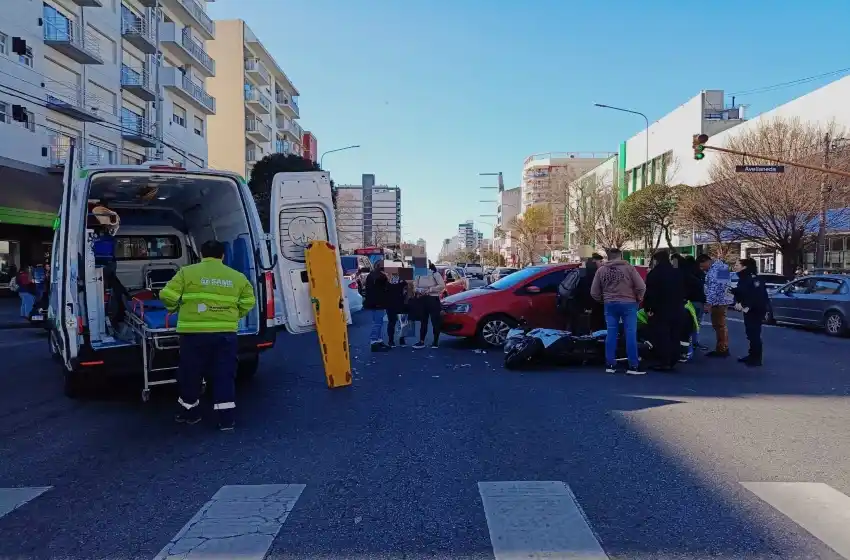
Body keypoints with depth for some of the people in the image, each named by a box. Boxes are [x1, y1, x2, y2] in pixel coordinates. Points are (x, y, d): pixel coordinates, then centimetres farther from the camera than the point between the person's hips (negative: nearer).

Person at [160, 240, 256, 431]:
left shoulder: (187, 272, 2)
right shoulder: (237, 277, 9)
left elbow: (167, 295, -1)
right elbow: (248, 302, 12)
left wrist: (175, 309, 19)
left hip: (194, 333, -2)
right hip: (225, 333, 2)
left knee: (191, 375, 15)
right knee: (224, 376, 7)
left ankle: (190, 412, 30)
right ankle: (226, 419, 7)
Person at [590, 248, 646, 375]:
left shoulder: (601, 270, 5)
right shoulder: (628, 267, -3)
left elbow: (594, 292, 6)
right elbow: (641, 287, -7)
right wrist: (637, 299, 10)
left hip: (609, 305, 3)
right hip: (628, 304, -3)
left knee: (611, 334, 8)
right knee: (631, 334, -1)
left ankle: (610, 365, 10)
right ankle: (633, 366, -1)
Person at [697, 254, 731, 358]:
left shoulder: (714, 269, -19)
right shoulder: (719, 264, 14)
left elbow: (713, 288, -23)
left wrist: (708, 303, -22)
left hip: (717, 301, -11)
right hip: (722, 300, 11)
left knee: (718, 325, -4)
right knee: (721, 325, 15)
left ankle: (721, 349, 1)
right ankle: (724, 348, 22)